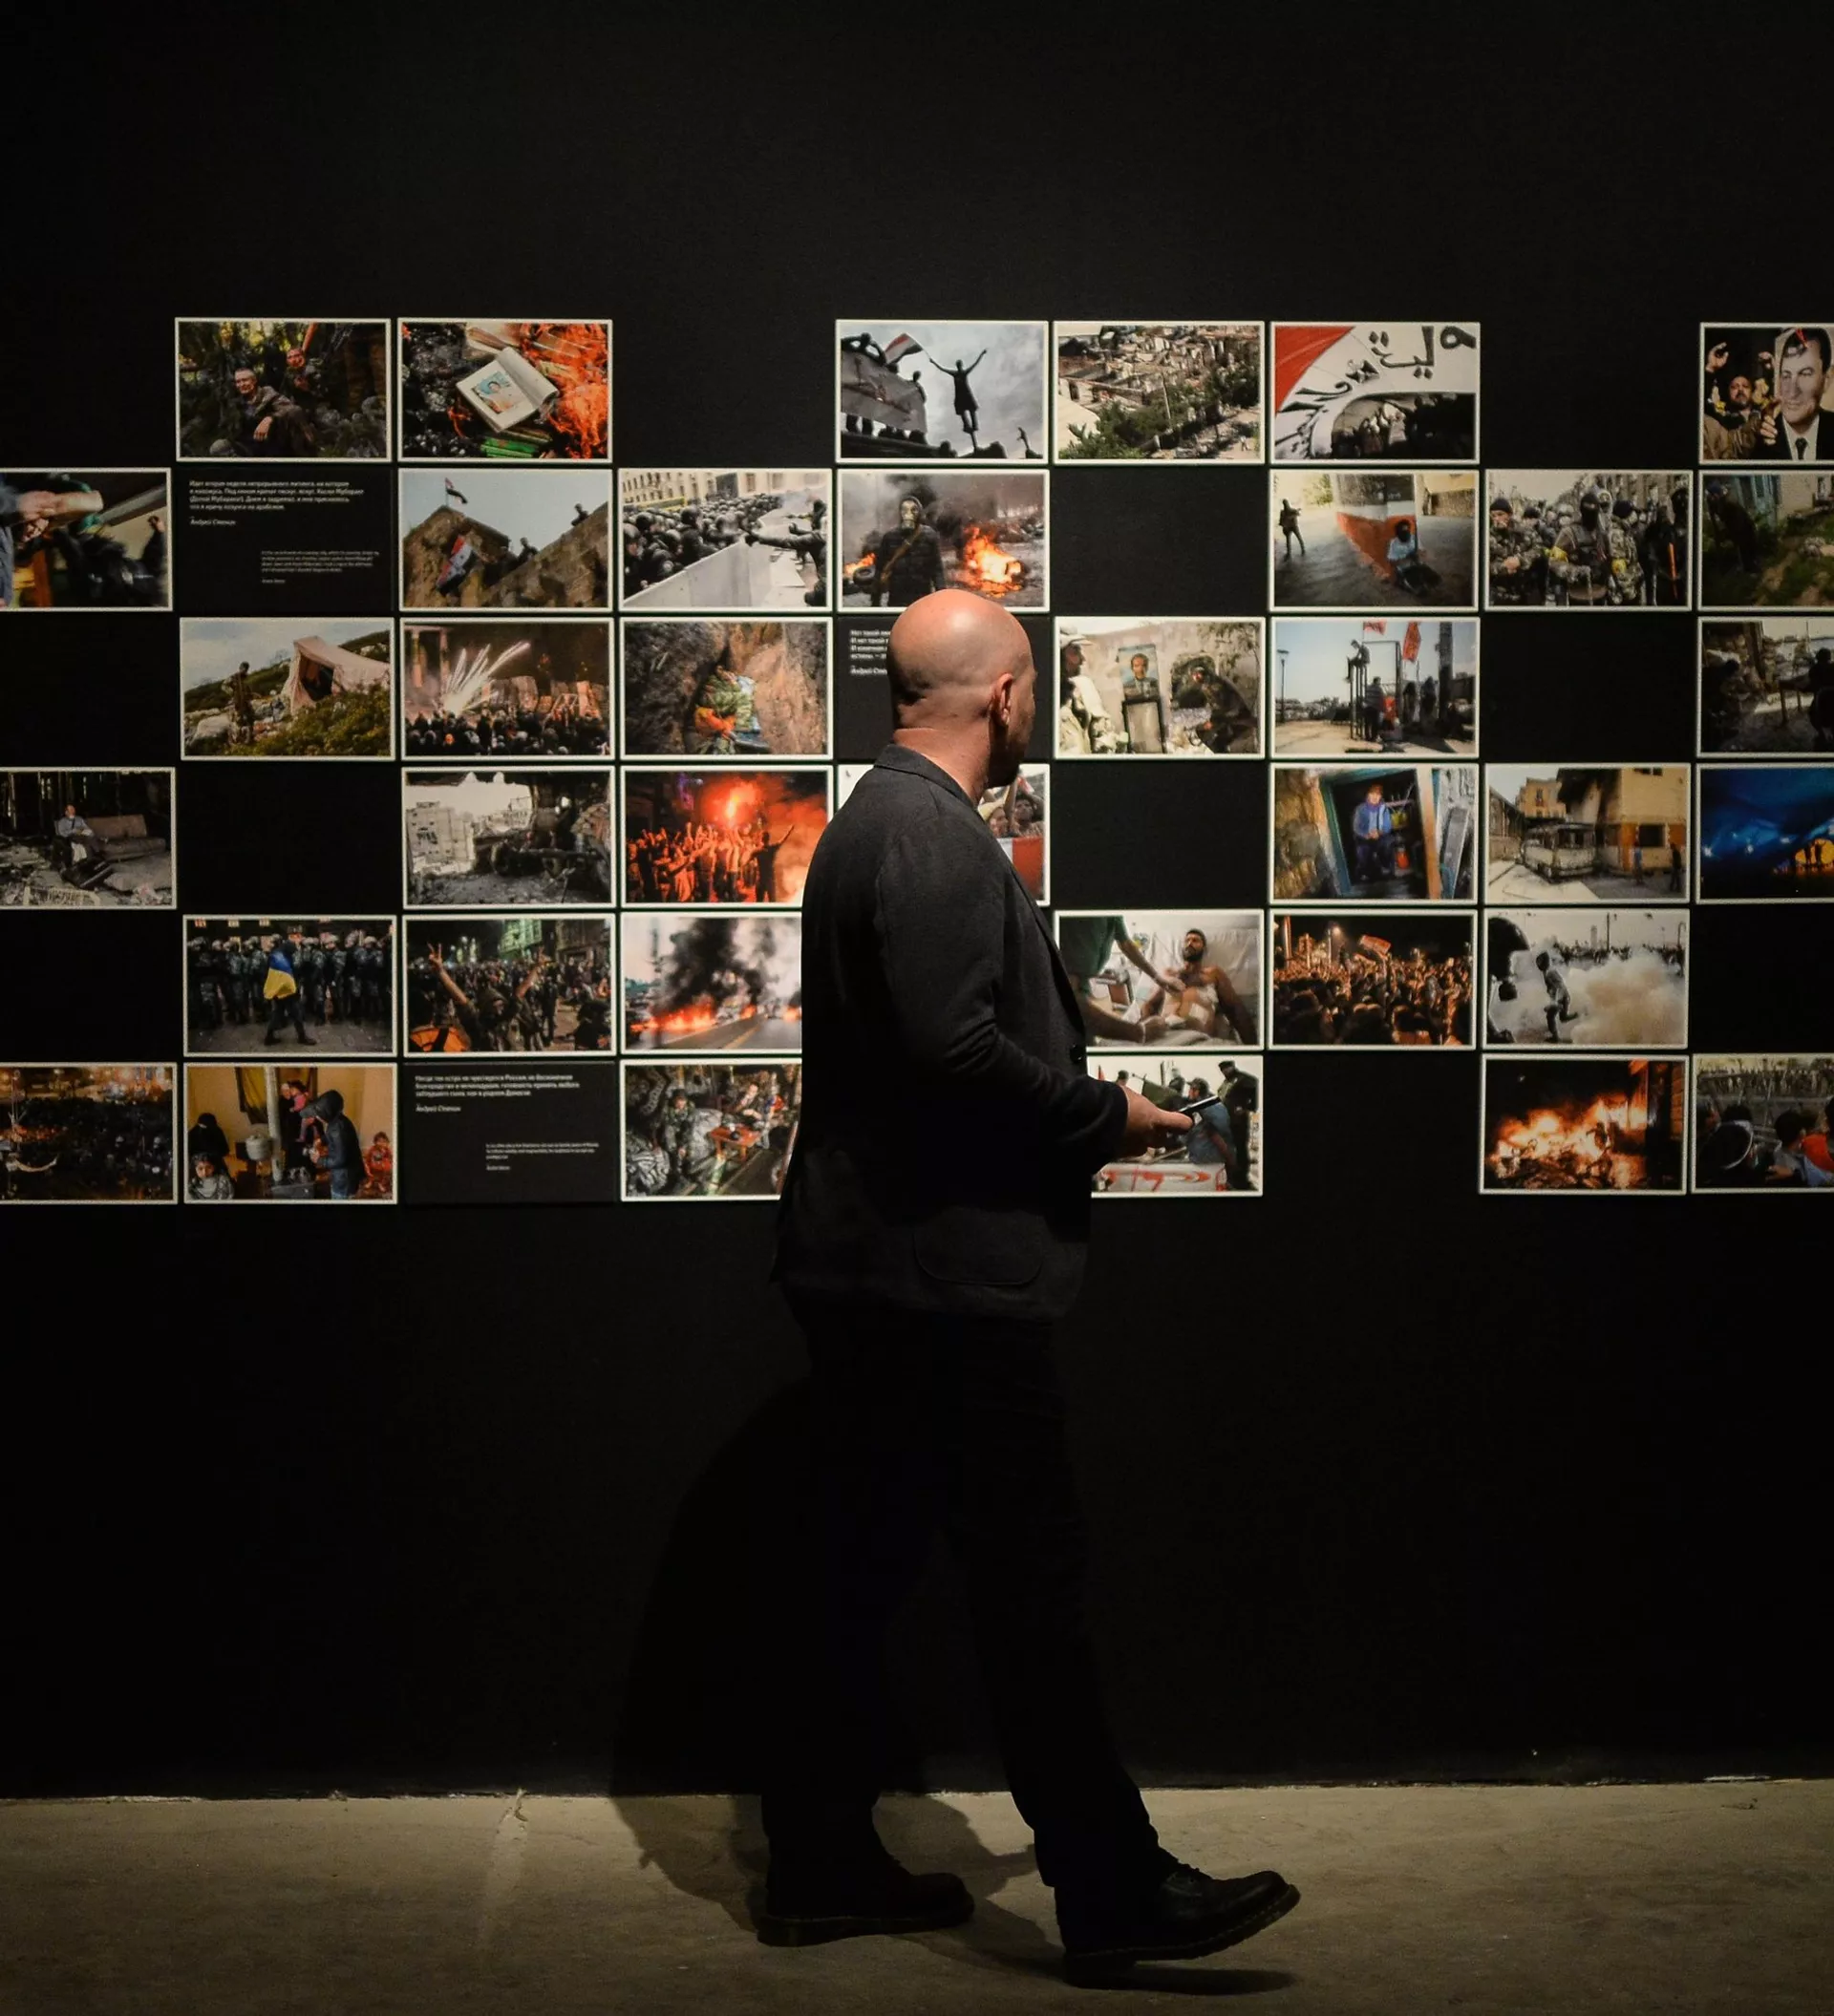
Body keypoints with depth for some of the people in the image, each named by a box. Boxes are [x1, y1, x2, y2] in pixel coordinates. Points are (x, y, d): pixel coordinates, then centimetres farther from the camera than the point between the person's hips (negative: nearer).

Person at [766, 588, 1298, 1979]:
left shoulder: (880, 820, 18)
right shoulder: (933, 835, -15)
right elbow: (954, 1046, -24)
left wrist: (1082, 1112, 18)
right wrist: (1106, 1117, -11)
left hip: (871, 1275, 11)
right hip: (948, 1280, -11)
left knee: (860, 1578, 14)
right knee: (1034, 1587, -4)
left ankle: (825, 1870, 22)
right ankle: (1115, 1896, 4)